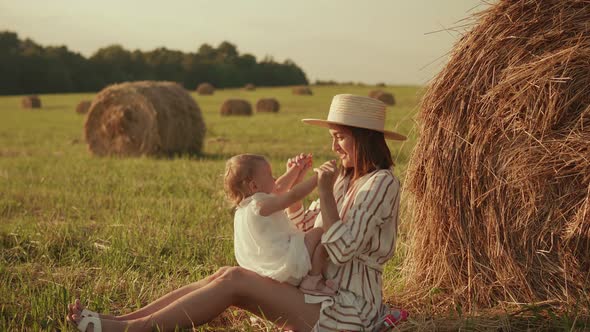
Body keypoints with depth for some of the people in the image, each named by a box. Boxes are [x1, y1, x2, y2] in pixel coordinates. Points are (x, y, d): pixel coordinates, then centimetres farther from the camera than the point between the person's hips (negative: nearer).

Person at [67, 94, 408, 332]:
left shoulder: (382, 182, -14)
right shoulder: (347, 179, 14)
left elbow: (341, 250, -22)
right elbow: (303, 227, 21)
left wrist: (325, 192, -18)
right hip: (323, 295, 8)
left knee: (235, 280, -19)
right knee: (227, 274, -7)